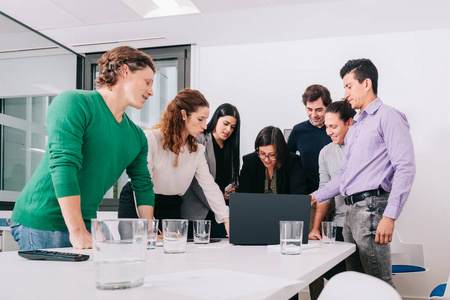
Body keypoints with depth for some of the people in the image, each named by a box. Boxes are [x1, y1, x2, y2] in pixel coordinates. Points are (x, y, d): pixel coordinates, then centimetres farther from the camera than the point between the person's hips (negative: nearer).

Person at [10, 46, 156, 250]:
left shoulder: (137, 137, 12)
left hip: (86, 224, 7)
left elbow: (143, 186, 16)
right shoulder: (74, 103, -12)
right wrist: (77, 231, -25)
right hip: (42, 222, -6)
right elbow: (63, 166, -21)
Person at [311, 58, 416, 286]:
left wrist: (390, 216, -22)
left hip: (372, 207, -9)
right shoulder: (354, 129, 24)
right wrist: (316, 197, 17)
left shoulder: (388, 117, -4)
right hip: (352, 210, 9)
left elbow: (405, 168, -14)